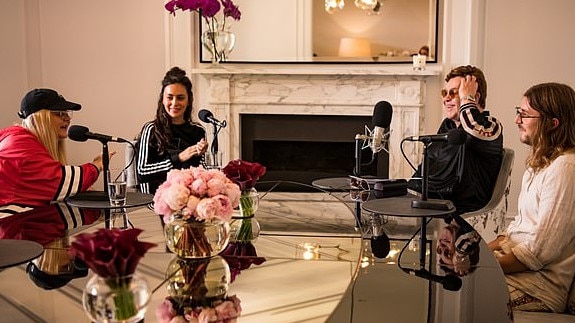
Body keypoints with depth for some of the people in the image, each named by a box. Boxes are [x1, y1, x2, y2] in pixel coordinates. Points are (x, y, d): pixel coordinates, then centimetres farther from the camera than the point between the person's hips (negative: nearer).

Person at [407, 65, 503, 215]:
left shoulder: (491, 127, -2)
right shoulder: (447, 125, 22)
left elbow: (472, 131, -28)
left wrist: (466, 97, -11)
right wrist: (408, 190, 8)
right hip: (425, 197, 8)